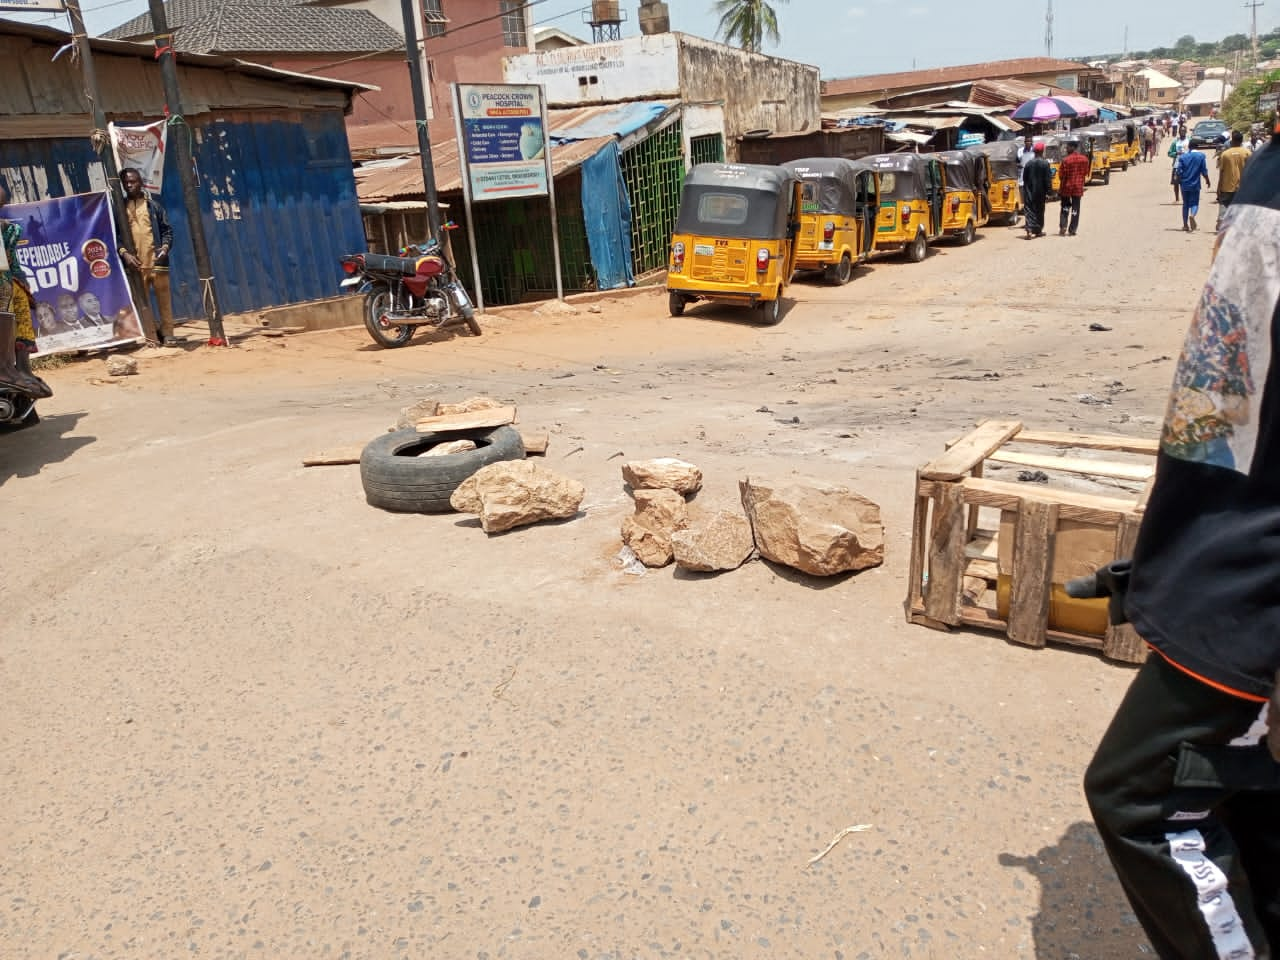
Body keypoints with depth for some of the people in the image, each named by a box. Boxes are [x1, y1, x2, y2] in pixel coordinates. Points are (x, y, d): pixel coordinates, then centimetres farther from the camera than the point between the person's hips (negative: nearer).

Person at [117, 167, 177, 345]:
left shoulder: (153, 205, 10)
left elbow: (167, 229, 9)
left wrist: (165, 246, -9)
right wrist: (123, 253, -10)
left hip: (156, 260, -1)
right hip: (135, 263, 1)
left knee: (163, 298, -1)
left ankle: (167, 334, 3)